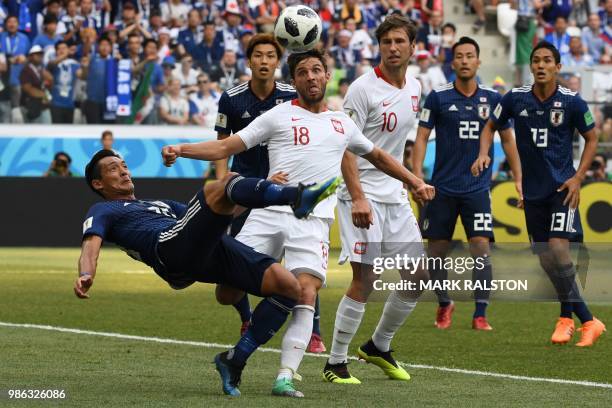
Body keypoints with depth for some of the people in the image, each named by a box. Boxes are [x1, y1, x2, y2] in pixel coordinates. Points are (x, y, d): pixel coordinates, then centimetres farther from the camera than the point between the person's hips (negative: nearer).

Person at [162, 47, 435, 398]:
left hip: (313, 221, 1)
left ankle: (286, 376, -16)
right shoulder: (279, 116, 11)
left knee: (306, 294, -19)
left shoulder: (342, 124, 21)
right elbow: (225, 147, 7)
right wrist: (181, 150, -6)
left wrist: (415, 181, 34)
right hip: (269, 213, -1)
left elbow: (378, 155, 38)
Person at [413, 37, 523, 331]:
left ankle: (480, 314, -5)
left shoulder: (492, 99, 4)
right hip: (442, 188, 0)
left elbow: (508, 140, 13)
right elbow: (421, 137, 0)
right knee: (437, 251, 4)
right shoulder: (438, 97, -1)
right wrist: (417, 177, -11)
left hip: (478, 188, 0)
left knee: (481, 248, -11)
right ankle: (444, 304, 27)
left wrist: (518, 179, 9)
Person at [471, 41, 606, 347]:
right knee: (545, 258, 3)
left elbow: (591, 138, 4)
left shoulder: (572, 102, -8)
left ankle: (567, 317, -4)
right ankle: (585, 319, 15)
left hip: (562, 187, -3)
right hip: (532, 190, 3)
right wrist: (483, 154, -6)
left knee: (557, 249, -18)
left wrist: (578, 178, -5)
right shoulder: (515, 98, -2)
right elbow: (490, 126, 13)